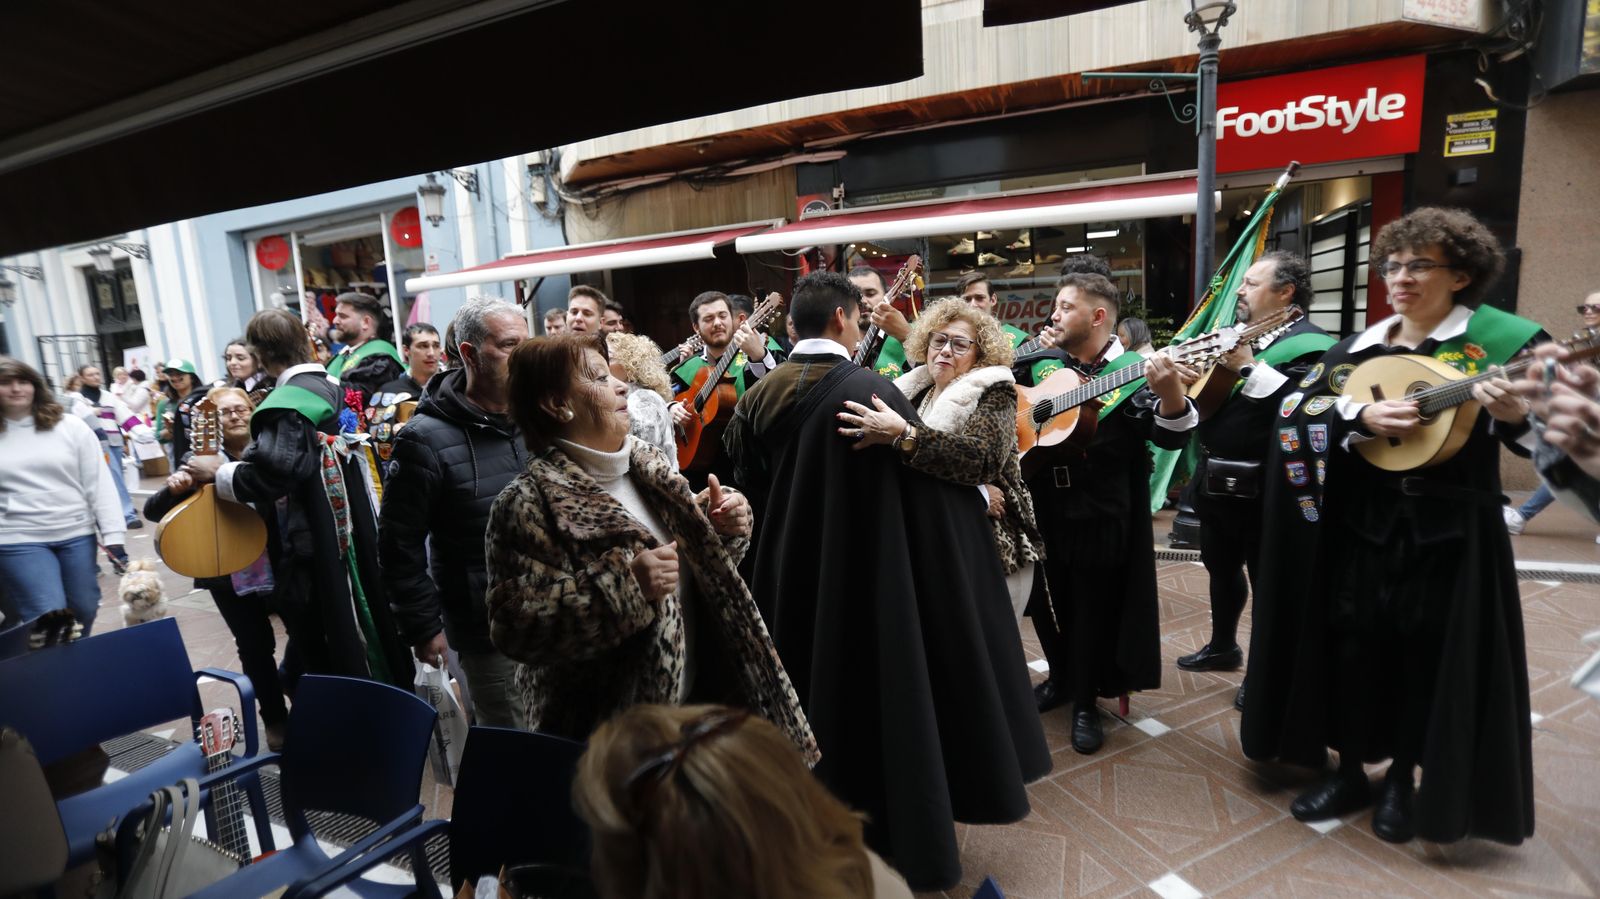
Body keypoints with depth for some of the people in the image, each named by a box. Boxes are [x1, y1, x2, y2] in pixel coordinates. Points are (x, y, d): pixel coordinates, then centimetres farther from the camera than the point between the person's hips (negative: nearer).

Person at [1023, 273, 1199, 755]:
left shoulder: (1133, 372, -9)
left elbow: (1171, 435, -20)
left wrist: (1170, 391, -39)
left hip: (1101, 517, -5)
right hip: (1044, 511, 5)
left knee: (1093, 611, 8)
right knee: (1045, 603, 17)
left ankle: (1086, 703, 26)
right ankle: (1060, 679, 40)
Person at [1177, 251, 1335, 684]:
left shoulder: (1307, 344, -12)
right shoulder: (1241, 335, 15)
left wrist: (1249, 367, -28)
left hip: (1262, 486, -9)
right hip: (1217, 478, 9)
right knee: (1221, 566, 21)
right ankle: (1223, 645, 39)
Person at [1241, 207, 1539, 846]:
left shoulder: (1499, 341, -3)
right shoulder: (1357, 348, 6)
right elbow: (1293, 410, -4)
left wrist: (1514, 417, -28)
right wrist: (1361, 415, -19)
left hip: (1449, 529, -2)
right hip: (1359, 525, 3)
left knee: (1428, 656, 7)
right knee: (1351, 645, 8)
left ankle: (1402, 781, 28)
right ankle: (1349, 772, 26)